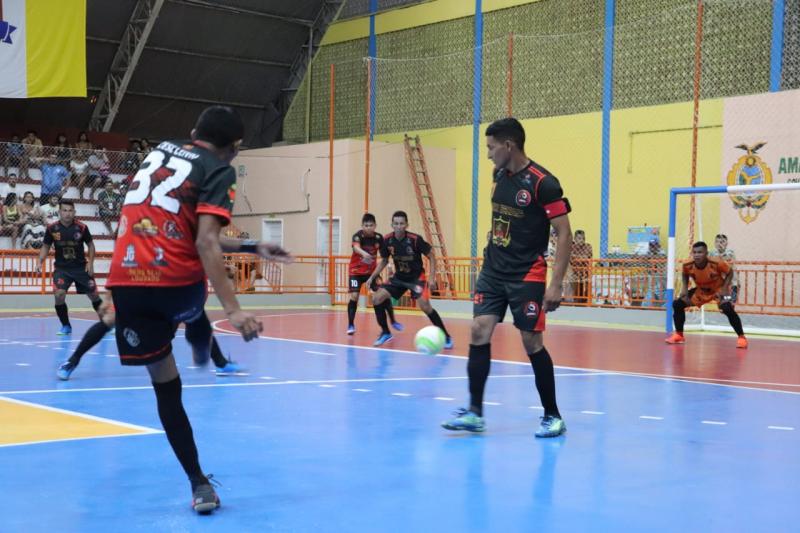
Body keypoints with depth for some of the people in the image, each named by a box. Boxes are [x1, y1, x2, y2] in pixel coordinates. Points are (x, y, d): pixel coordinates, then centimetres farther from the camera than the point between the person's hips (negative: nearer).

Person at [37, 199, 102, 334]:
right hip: (61, 268, 0)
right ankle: (66, 326, 3)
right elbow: (45, 246, 6)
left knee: (94, 295, 6)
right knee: (59, 295, -18)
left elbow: (90, 244, 4)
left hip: (81, 267, 0)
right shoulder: (52, 228, -8)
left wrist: (90, 263, -4)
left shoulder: (82, 227, -10)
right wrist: (41, 261, -8)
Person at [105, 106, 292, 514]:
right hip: (176, 283, -4)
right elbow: (205, 242, -14)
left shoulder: (159, 151, 19)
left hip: (125, 281, 4)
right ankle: (203, 353, 59)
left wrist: (252, 248, 27)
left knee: (165, 386, 10)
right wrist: (232, 310, -19)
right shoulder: (219, 170, 0)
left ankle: (199, 484, 9)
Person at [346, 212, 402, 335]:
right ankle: (351, 325, -1)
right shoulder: (358, 236, -24)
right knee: (354, 296, -16)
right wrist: (363, 253, -68)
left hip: (372, 270, 3)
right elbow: (356, 247, -47)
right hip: (356, 271, -3)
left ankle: (393, 321, 14)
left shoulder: (379, 237, -12)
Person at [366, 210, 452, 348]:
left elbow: (431, 256, -11)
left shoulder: (415, 239, -23)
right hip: (399, 277, 5)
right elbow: (384, 261, 8)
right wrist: (372, 277, 0)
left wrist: (432, 278, -19)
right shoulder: (387, 241, -10)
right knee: (377, 298, -8)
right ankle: (385, 333, 11)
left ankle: (446, 337, -7)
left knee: (425, 306, -23)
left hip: (416, 276, -5)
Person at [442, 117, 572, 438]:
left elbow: (564, 234, -16)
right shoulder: (499, 175, 7)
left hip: (527, 275, -6)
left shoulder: (542, 183, -15)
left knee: (532, 342, -3)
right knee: (479, 332, -4)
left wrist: (556, 284, -21)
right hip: (493, 269, 7)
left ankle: (553, 417, 12)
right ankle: (475, 412, 2)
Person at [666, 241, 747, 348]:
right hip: (701, 290, 4)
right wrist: (684, 289, -11)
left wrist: (724, 289, -24)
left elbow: (730, 272, -15)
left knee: (728, 309, -29)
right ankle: (679, 335, 10)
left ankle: (741, 337, -13)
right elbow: (685, 275, 2)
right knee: (677, 304, -5)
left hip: (718, 289, -4)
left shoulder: (716, 263, -33)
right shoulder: (688, 266, -24)